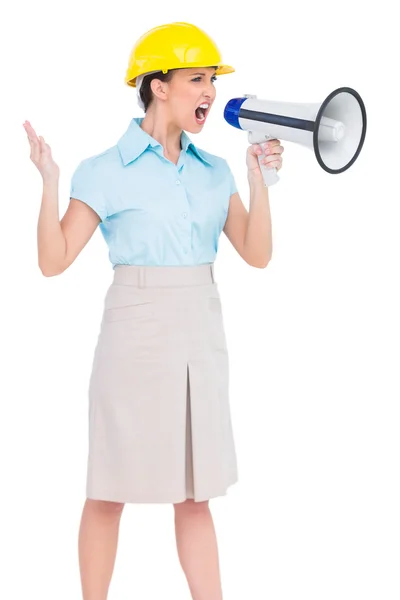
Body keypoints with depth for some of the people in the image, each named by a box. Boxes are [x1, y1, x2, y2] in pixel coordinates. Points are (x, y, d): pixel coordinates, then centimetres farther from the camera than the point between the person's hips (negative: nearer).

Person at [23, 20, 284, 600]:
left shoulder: (215, 171, 8)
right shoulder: (105, 172, -6)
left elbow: (257, 254, 3)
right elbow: (54, 261, -9)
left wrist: (259, 181, -6)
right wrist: (49, 182, -20)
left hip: (203, 335, 5)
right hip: (136, 335, -4)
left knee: (195, 492, 11)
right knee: (111, 490, 5)